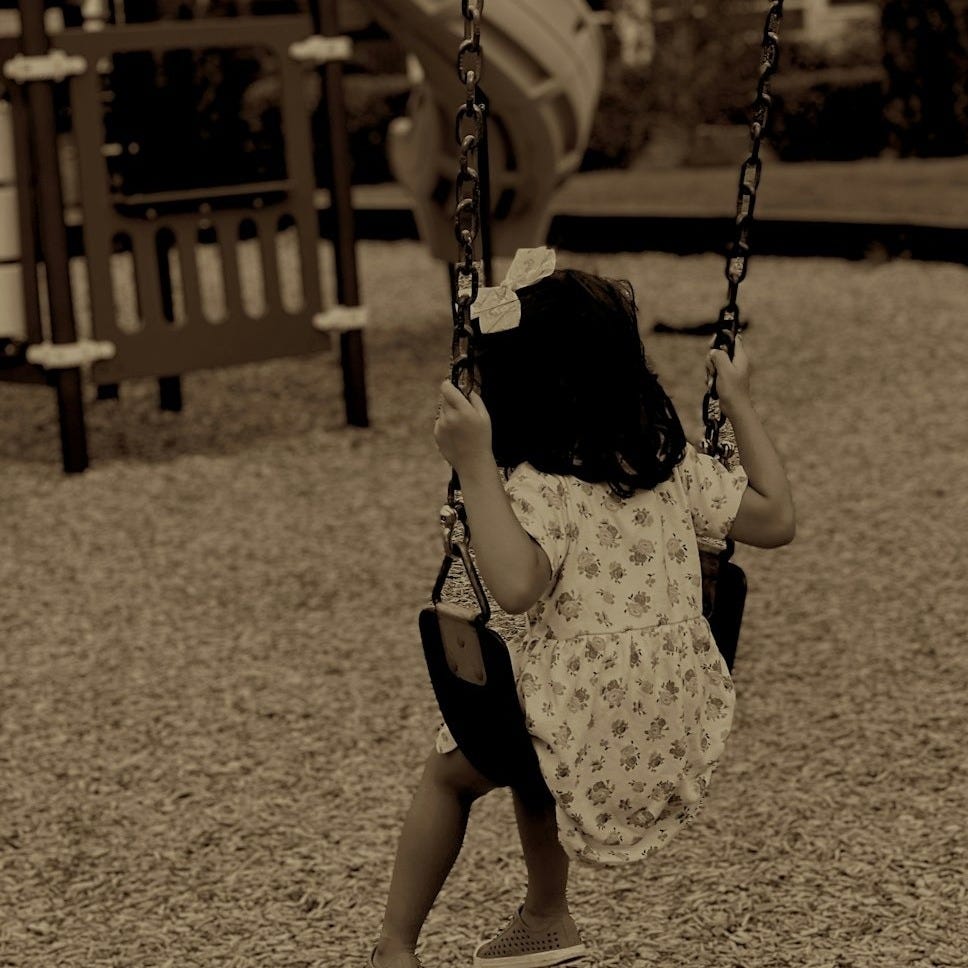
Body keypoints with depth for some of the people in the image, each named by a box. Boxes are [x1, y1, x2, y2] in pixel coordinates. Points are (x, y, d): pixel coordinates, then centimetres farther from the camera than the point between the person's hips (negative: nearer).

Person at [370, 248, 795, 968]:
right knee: (533, 721, 36)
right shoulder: (675, 468, 1)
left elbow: (517, 586, -34)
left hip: (586, 728, -6)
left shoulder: (540, 487, -17)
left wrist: (476, 467, -31)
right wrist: (740, 403, 16)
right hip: (682, 734, 6)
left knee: (449, 773, 23)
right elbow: (776, 519, 11)